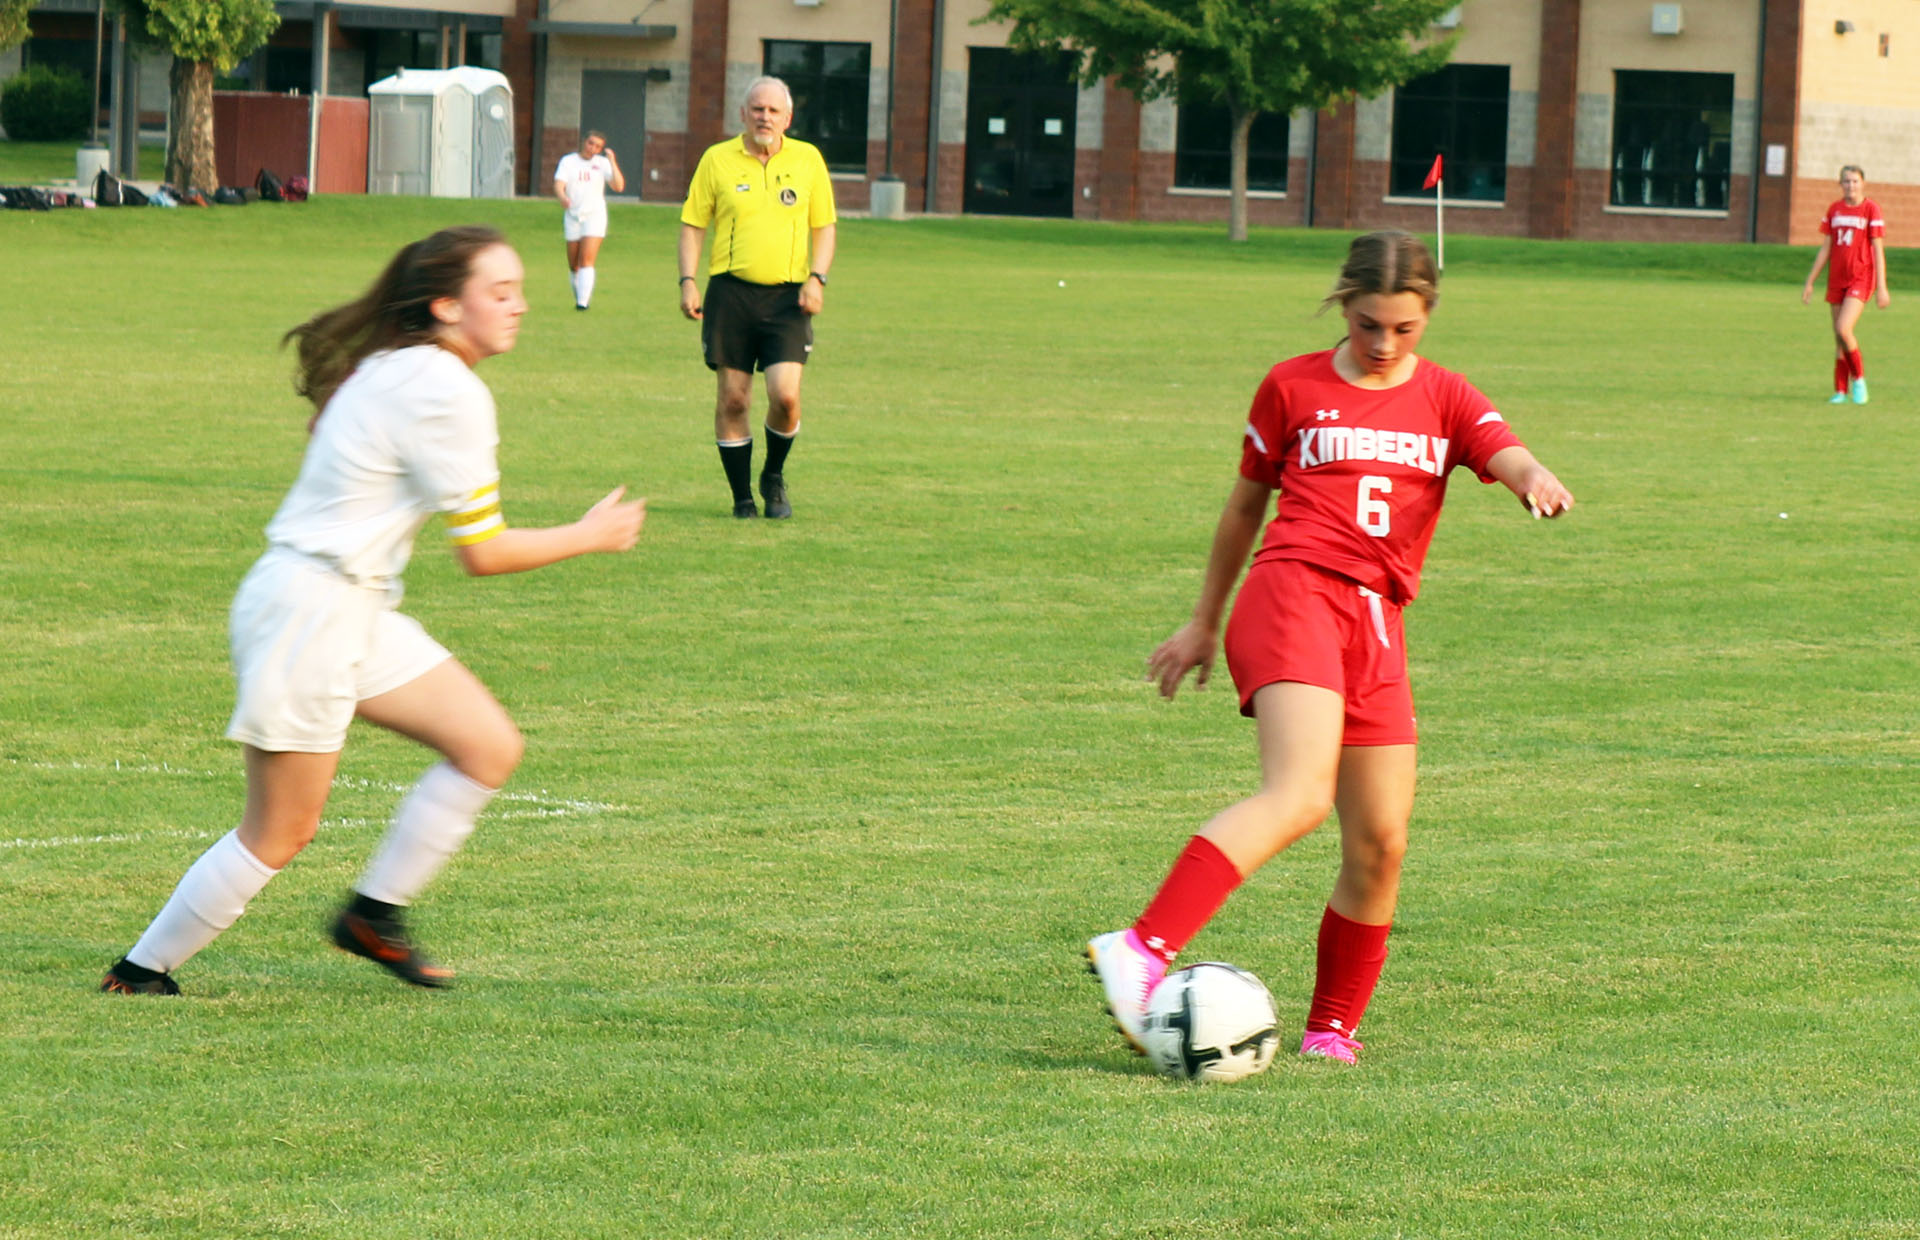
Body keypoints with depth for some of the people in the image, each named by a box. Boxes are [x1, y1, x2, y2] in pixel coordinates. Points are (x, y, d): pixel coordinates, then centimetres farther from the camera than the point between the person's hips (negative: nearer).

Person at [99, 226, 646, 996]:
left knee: (489, 747, 7)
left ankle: (374, 915, 15)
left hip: (358, 612, 10)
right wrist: (591, 536, -2)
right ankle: (140, 972, 11)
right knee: (281, 833, -2)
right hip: (307, 609, -10)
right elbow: (483, 554, -15)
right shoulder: (447, 390, -18)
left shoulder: (395, 369, 11)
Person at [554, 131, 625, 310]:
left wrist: (612, 162, -15)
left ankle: (583, 301, -19)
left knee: (587, 261, -15)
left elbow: (619, 186, -7)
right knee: (574, 265, 7)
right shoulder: (568, 161, 5)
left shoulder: (602, 163, 4)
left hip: (595, 215, -2)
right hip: (573, 215, 2)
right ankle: (579, 296, 26)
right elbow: (558, 184, -9)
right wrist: (562, 197, -31)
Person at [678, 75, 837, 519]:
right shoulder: (717, 159, 4)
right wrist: (688, 282, -4)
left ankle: (774, 477, 14)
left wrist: (817, 279, -2)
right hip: (731, 291, 0)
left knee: (785, 395, -12)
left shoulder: (808, 160, 8)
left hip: (788, 296, 0)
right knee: (733, 397, -1)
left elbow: (824, 226, 12)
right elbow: (692, 224, 7)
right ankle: (742, 496, 11)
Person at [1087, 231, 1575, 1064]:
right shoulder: (1294, 388, 9)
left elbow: (1512, 461, -4)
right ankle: (1141, 952, -41)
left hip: (1376, 627, 5)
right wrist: (1203, 622, 24)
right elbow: (1245, 504, 20)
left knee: (1380, 844, 1)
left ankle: (1332, 1027, 19)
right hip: (1295, 596, -5)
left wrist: (1537, 480, -29)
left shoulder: (1445, 401, 15)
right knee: (1299, 794, -28)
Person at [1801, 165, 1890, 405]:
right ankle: (1841, 391, 11)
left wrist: (1881, 288, -10)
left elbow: (1878, 250, -6)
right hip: (1837, 279, 5)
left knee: (1843, 329, -20)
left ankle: (1859, 378, -1)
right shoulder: (1834, 210, 9)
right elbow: (1825, 248, 15)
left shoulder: (1871, 210, -5)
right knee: (1839, 338, 5)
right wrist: (1810, 282, 13)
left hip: (1861, 279, -5)